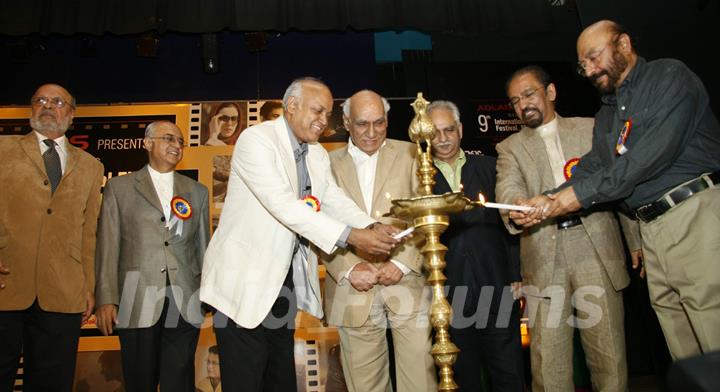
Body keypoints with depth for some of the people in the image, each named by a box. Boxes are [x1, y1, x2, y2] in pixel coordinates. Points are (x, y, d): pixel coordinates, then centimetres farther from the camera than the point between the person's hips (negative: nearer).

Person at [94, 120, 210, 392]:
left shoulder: (197, 191, 13)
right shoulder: (119, 187, 8)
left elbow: (203, 246, 12)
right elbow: (108, 246, 3)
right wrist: (106, 299, -4)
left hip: (185, 305, 1)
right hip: (137, 304, -1)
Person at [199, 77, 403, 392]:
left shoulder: (317, 154, 9)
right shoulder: (256, 139, -15)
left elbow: (336, 201, -1)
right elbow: (283, 204, -26)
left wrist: (373, 228, -22)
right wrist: (350, 236, -31)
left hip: (285, 279, 7)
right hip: (244, 282, -7)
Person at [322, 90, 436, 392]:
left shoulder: (409, 154, 7)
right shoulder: (328, 165, 9)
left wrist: (402, 263, -9)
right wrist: (349, 268, -8)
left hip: (408, 284, 0)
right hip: (353, 290, 1)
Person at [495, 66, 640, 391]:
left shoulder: (590, 129, 16)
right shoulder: (510, 148, 14)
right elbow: (508, 187, -5)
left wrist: (638, 241, 8)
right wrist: (515, 206, -29)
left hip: (596, 246, 1)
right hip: (543, 257, 0)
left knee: (609, 352, 2)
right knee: (548, 359, -1)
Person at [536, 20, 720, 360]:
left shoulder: (669, 76, -1)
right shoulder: (605, 116, 22)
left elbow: (652, 153, -14)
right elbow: (592, 167, 14)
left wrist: (583, 194, -11)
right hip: (652, 232, 7)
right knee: (689, 363, 8)